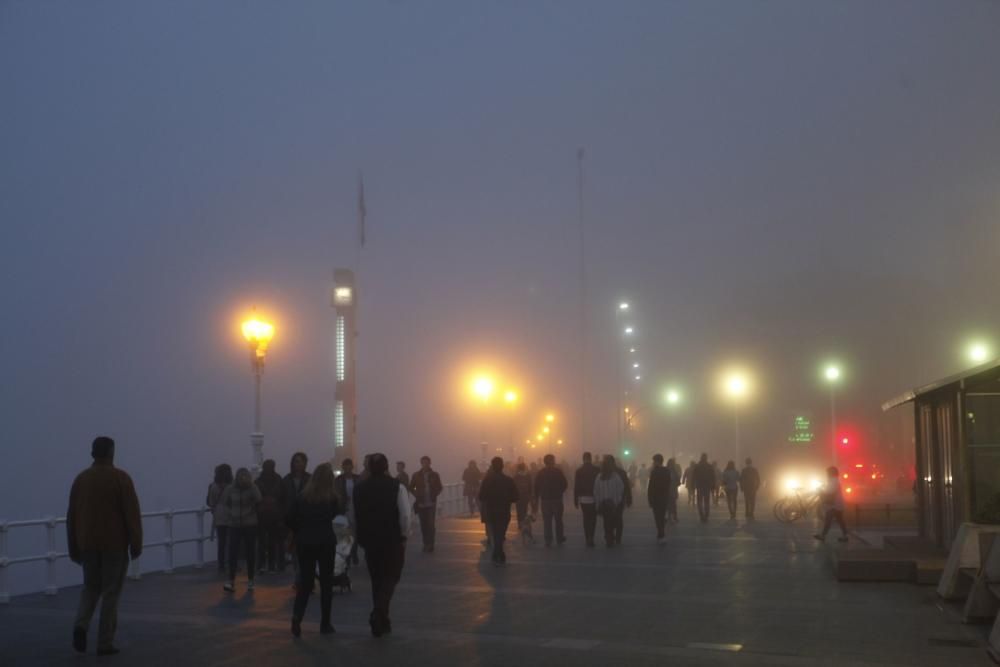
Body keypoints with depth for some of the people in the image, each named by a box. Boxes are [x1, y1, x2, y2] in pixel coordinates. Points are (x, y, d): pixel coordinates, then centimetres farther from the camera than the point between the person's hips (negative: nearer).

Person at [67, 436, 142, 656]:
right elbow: (132, 513, -10)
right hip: (115, 544, -4)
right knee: (110, 592, 3)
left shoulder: (81, 479, 6)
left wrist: (74, 547, 16)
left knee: (90, 587, 19)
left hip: (88, 544, 4)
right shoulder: (120, 477, -8)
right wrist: (136, 543, -3)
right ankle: (105, 643, 4)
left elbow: (72, 516, 9)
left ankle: (81, 624, -4)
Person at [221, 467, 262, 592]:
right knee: (233, 552, -8)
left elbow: (258, 499, -22)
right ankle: (231, 581, -10)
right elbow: (224, 502, 12)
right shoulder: (230, 488, -3)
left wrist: (250, 485, -24)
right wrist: (229, 513, 1)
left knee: (250, 552, 4)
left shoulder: (252, 488, -6)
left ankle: (250, 580, 14)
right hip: (234, 525, 1)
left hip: (250, 525, -1)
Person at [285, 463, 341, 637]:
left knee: (306, 582, 10)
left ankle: (296, 617, -12)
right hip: (326, 542, -2)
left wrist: (300, 532, 9)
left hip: (304, 542, 2)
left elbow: (289, 519, -4)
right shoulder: (332, 497, -5)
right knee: (326, 582, 10)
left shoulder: (303, 496, -2)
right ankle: (325, 624, 12)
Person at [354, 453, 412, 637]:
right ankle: (378, 613, -15)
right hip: (393, 541, -3)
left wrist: (362, 537, 14)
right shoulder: (397, 487, -10)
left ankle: (381, 621, 20)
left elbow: (355, 517, 3)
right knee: (390, 578, 7)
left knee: (377, 580, 15)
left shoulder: (359, 489, 0)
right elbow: (405, 516, -15)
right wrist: (404, 535, -1)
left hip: (369, 541, 3)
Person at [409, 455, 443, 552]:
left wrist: (435, 495, -3)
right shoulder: (416, 475, 1)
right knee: (423, 525, 4)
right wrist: (416, 495, -1)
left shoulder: (434, 475, 1)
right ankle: (426, 545, 12)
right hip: (421, 503, 1)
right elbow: (411, 487, 11)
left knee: (430, 524, -8)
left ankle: (430, 545, -6)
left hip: (431, 503, -1)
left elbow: (439, 487, 10)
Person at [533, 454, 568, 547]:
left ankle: (548, 541, 1)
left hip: (545, 500, 1)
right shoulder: (558, 472, -7)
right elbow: (565, 484, -6)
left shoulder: (540, 473, -1)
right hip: (557, 499, -1)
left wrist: (537, 498, 7)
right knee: (558, 520, 14)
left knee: (547, 521, 4)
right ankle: (559, 538, 21)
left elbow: (536, 487, -2)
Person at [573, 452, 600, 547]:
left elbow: (576, 486, -2)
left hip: (583, 499, 1)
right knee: (593, 519, 5)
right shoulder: (597, 470, -5)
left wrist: (575, 500, 3)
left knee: (586, 519, 11)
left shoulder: (579, 471, -2)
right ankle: (590, 538, -9)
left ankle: (587, 539, 8)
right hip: (594, 499, -1)